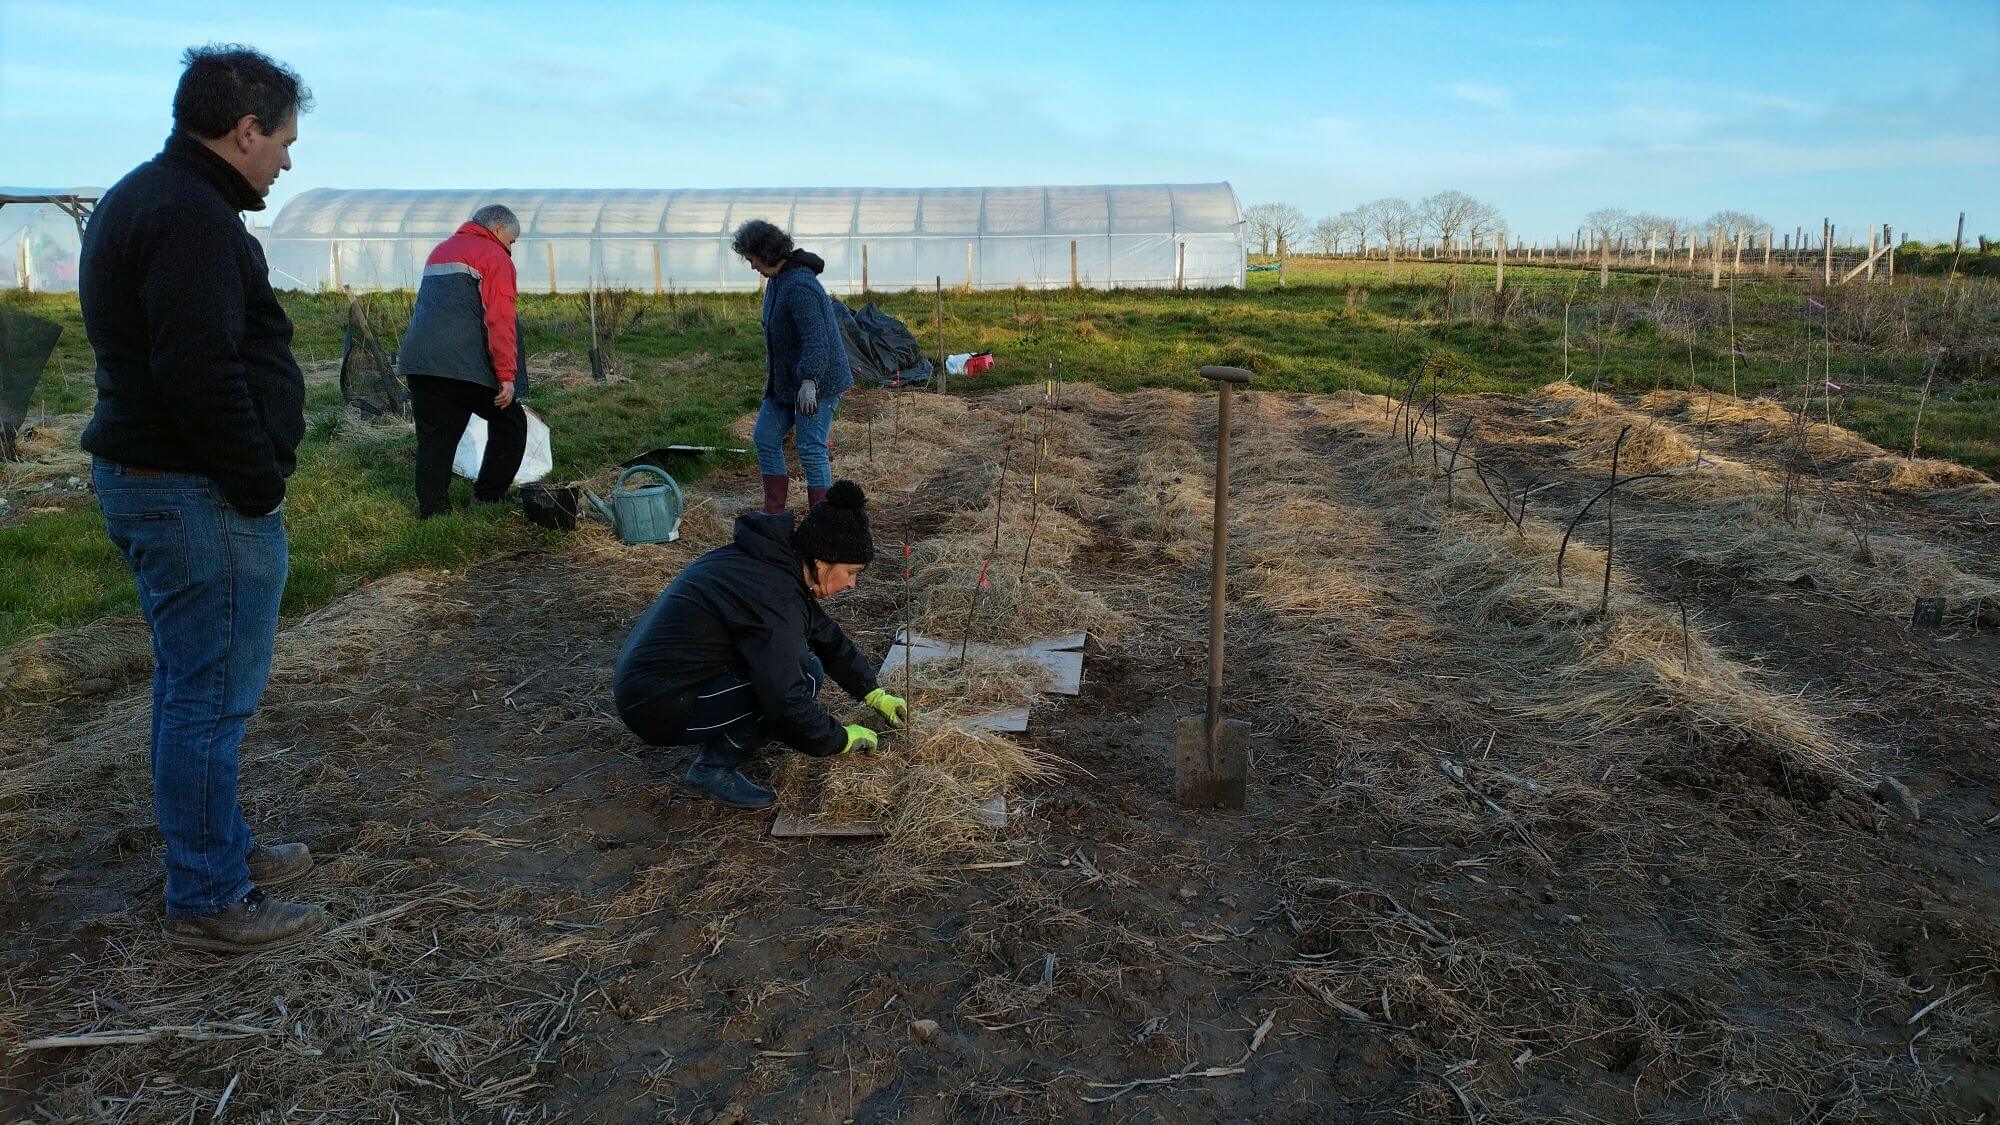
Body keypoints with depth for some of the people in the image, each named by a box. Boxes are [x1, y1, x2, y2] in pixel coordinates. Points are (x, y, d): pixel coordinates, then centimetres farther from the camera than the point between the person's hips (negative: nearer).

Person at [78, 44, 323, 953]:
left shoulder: (140, 199, 17)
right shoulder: (192, 220, -18)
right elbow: (204, 380, -26)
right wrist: (258, 486, -16)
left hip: (144, 477, 11)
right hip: (198, 498, -11)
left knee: (189, 684, 19)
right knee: (210, 696, -1)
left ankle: (221, 849, 35)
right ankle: (208, 901, 11)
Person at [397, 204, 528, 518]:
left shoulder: (440, 251, 26)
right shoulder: (494, 255, -1)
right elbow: (500, 320, -12)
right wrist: (507, 375, -17)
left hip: (418, 360, 7)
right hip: (466, 363, -7)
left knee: (434, 437, 10)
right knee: (510, 423, 8)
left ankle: (431, 509, 8)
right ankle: (488, 497, 9)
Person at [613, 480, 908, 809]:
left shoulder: (779, 562, 4)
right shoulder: (773, 595, -25)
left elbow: (828, 638, 16)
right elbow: (788, 701, -25)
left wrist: (877, 696, 16)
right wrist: (840, 740, -9)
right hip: (660, 709, -10)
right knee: (807, 673, -16)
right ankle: (715, 766, -5)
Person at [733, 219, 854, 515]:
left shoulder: (800, 286, -23)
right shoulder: (777, 279, 10)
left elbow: (816, 338, -29)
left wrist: (809, 383, -32)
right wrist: (772, 374, 26)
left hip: (817, 381, -11)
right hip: (786, 379, 11)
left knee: (811, 448, -8)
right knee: (766, 437, 11)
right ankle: (773, 513, 19)